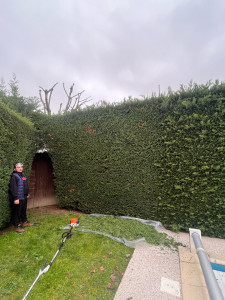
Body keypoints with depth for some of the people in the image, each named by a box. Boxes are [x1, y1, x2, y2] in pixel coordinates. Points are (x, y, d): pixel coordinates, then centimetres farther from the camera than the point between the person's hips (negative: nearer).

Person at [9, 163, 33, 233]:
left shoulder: (23, 174, 11)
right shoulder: (14, 176, -16)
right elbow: (13, 188, -21)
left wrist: (27, 194, 22)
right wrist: (15, 198, -24)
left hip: (24, 197, 9)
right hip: (18, 198, -9)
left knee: (24, 210, 21)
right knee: (17, 212, 3)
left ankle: (25, 222, 36)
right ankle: (17, 226, 17)